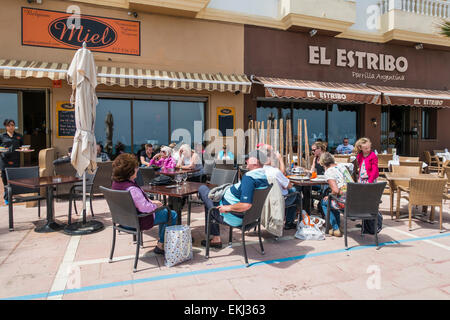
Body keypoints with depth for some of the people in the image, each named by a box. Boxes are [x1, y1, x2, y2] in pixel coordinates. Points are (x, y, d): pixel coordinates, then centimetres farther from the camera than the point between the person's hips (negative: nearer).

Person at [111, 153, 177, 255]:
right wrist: (155, 205, -11)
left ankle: (161, 240, 32)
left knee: (164, 211, 24)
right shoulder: (132, 189, -33)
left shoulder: (116, 183, -1)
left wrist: (151, 201, 6)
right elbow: (145, 208, -31)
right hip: (137, 221, -10)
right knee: (172, 215, -1)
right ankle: (161, 245, 10)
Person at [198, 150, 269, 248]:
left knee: (202, 188, 4)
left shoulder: (249, 177, -30)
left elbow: (246, 205, -38)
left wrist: (228, 208, -23)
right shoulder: (265, 177, -1)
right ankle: (215, 239, 31)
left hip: (233, 217, -9)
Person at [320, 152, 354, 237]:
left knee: (324, 202, 18)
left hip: (345, 202, -7)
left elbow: (336, 190, -21)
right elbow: (351, 165, 38)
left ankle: (336, 229, 15)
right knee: (333, 201, 31)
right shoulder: (342, 165, 11)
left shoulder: (328, 172, -10)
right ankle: (337, 225, 33)